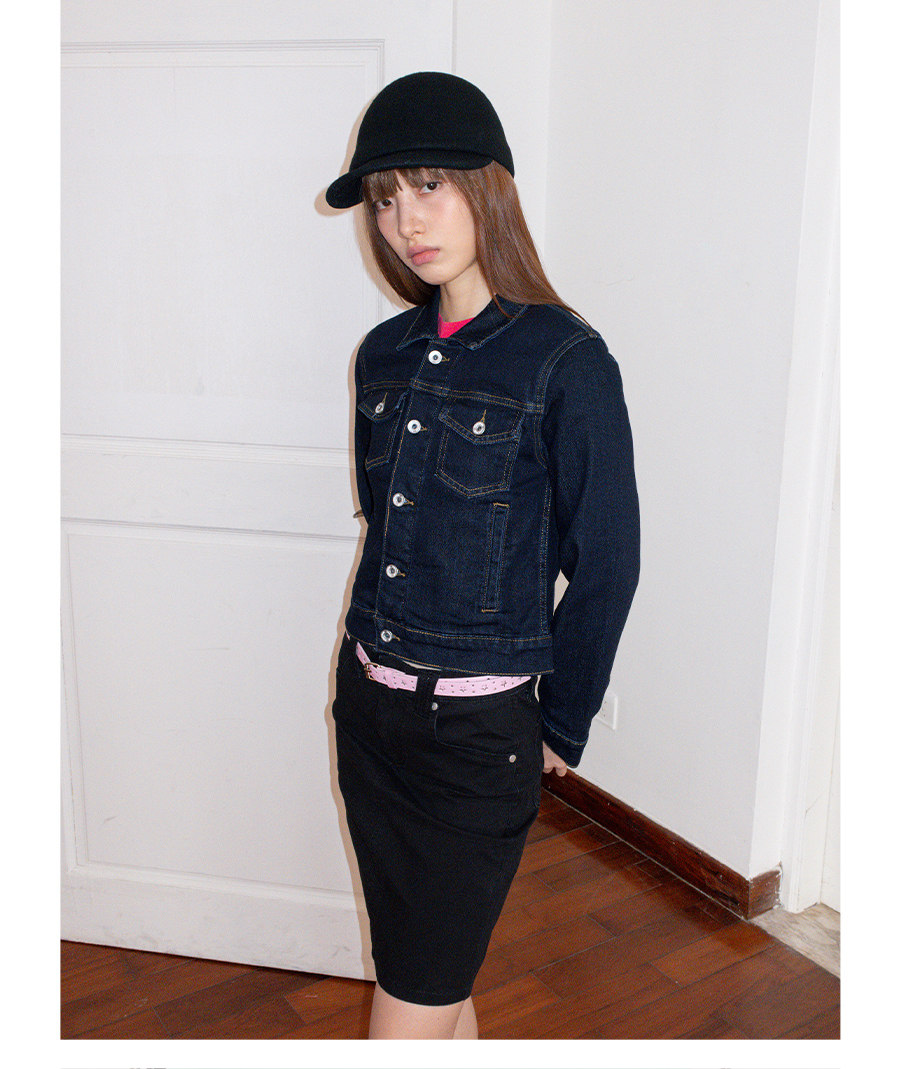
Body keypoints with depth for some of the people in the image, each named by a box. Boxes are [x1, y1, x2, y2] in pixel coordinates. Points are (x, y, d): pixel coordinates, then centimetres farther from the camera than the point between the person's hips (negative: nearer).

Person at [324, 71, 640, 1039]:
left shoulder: (566, 361, -13)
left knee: (411, 1015, 4)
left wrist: (558, 731, -1)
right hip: (368, 705, 6)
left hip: (477, 731, -6)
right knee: (436, 988, 19)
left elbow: (605, 566, -8)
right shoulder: (385, 353, 5)